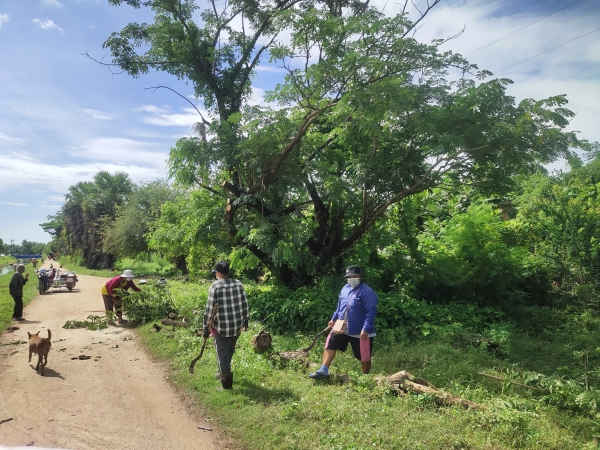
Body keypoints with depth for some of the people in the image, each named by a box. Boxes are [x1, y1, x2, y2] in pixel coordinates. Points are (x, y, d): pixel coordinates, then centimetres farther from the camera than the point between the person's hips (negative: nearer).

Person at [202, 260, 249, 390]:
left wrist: (206, 327, -3)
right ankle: (224, 372, 41)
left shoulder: (215, 286, -14)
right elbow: (245, 303, 2)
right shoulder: (238, 283, -2)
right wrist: (245, 320, 16)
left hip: (222, 326, -5)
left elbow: (209, 309, -12)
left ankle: (226, 378, 8)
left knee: (222, 352, 8)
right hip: (237, 325, 5)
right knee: (230, 350, 23)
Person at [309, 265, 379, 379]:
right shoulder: (345, 289, 8)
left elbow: (371, 312, -20)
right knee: (330, 346, 3)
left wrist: (366, 329, -25)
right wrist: (334, 319, 17)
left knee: (364, 357, 7)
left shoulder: (367, 292, -16)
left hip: (360, 332, -6)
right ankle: (323, 371, 11)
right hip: (341, 328, 6)